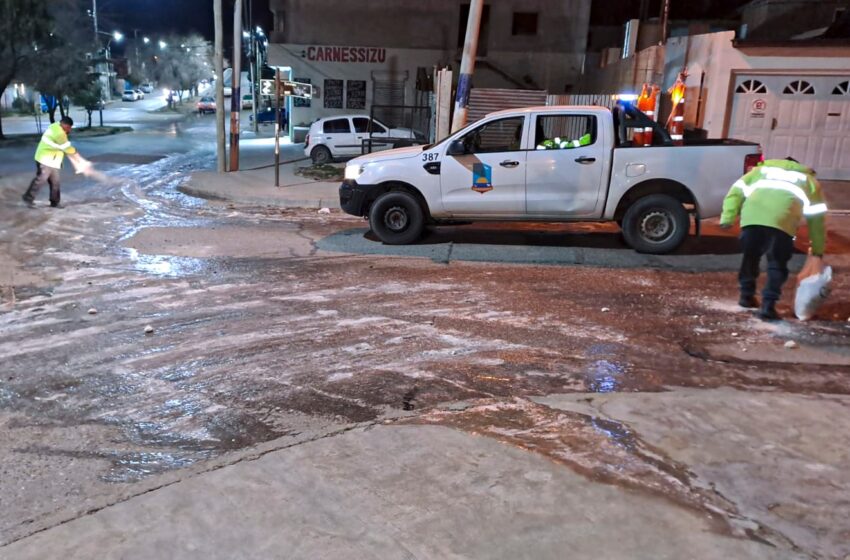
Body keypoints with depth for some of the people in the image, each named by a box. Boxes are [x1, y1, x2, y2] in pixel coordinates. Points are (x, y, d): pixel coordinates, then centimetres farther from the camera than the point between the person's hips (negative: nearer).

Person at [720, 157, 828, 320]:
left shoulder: (762, 169, 36)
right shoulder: (808, 180, 34)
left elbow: (736, 191, 20)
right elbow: (817, 218, 29)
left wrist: (727, 218, 13)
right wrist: (817, 251, 32)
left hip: (752, 217, 1)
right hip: (783, 221, -1)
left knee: (750, 257, 21)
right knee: (777, 263, 13)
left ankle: (746, 296, 34)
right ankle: (768, 306, 6)